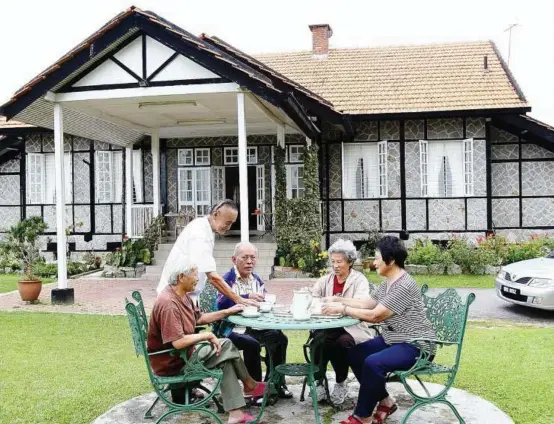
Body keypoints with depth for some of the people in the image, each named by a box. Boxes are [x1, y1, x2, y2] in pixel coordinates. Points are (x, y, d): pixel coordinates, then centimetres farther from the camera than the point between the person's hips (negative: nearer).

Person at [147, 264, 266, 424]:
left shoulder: (182, 296, 6)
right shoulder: (168, 303, -28)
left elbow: (199, 318, 19)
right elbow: (178, 342, -33)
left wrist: (228, 312, 13)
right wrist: (207, 335, -21)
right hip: (172, 361, -10)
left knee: (225, 360, 0)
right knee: (225, 347, -8)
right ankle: (249, 385, 9)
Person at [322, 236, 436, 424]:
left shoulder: (404, 286, -24)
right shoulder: (387, 282, 7)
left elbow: (375, 315, -25)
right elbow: (368, 303, 14)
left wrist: (342, 309, -19)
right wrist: (339, 300, 6)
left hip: (415, 346, -10)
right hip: (393, 339, 10)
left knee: (373, 363, -29)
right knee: (354, 354, 1)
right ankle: (385, 401, 11)